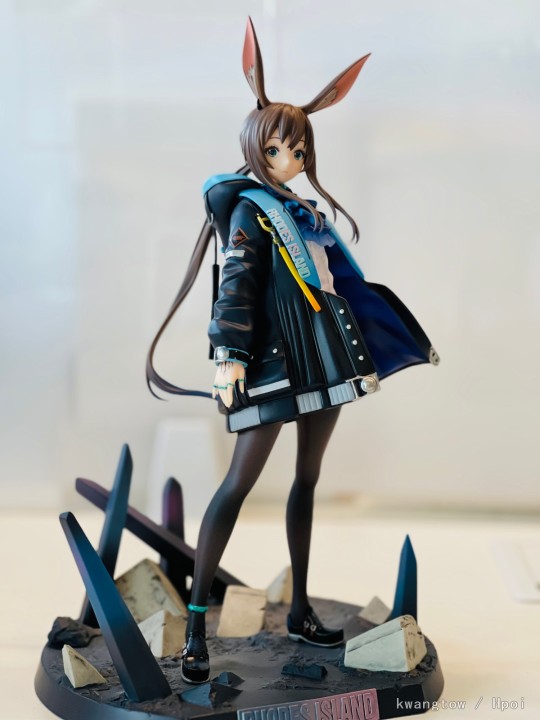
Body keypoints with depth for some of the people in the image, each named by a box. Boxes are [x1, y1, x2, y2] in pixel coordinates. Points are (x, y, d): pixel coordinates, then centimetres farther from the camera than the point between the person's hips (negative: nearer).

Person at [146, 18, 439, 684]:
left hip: (322, 357, 8)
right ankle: (195, 623, -6)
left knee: (308, 480, 10)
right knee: (239, 482, -10)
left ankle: (300, 611, 20)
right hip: (273, 359, -8)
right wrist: (230, 356, -25)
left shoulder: (310, 213, 17)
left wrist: (364, 357, 19)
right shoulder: (250, 210, -3)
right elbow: (237, 284, -14)